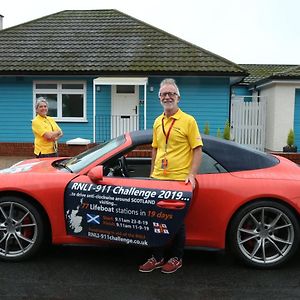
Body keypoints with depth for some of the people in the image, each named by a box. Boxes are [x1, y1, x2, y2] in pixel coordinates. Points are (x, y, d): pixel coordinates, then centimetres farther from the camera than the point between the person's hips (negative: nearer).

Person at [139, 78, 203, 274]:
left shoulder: (188, 120, -6)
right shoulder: (158, 122, 12)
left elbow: (197, 149, -8)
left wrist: (192, 174, -17)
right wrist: (152, 173, 16)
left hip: (179, 180, -5)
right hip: (158, 179, 6)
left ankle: (177, 258, 23)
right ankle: (157, 257, 25)